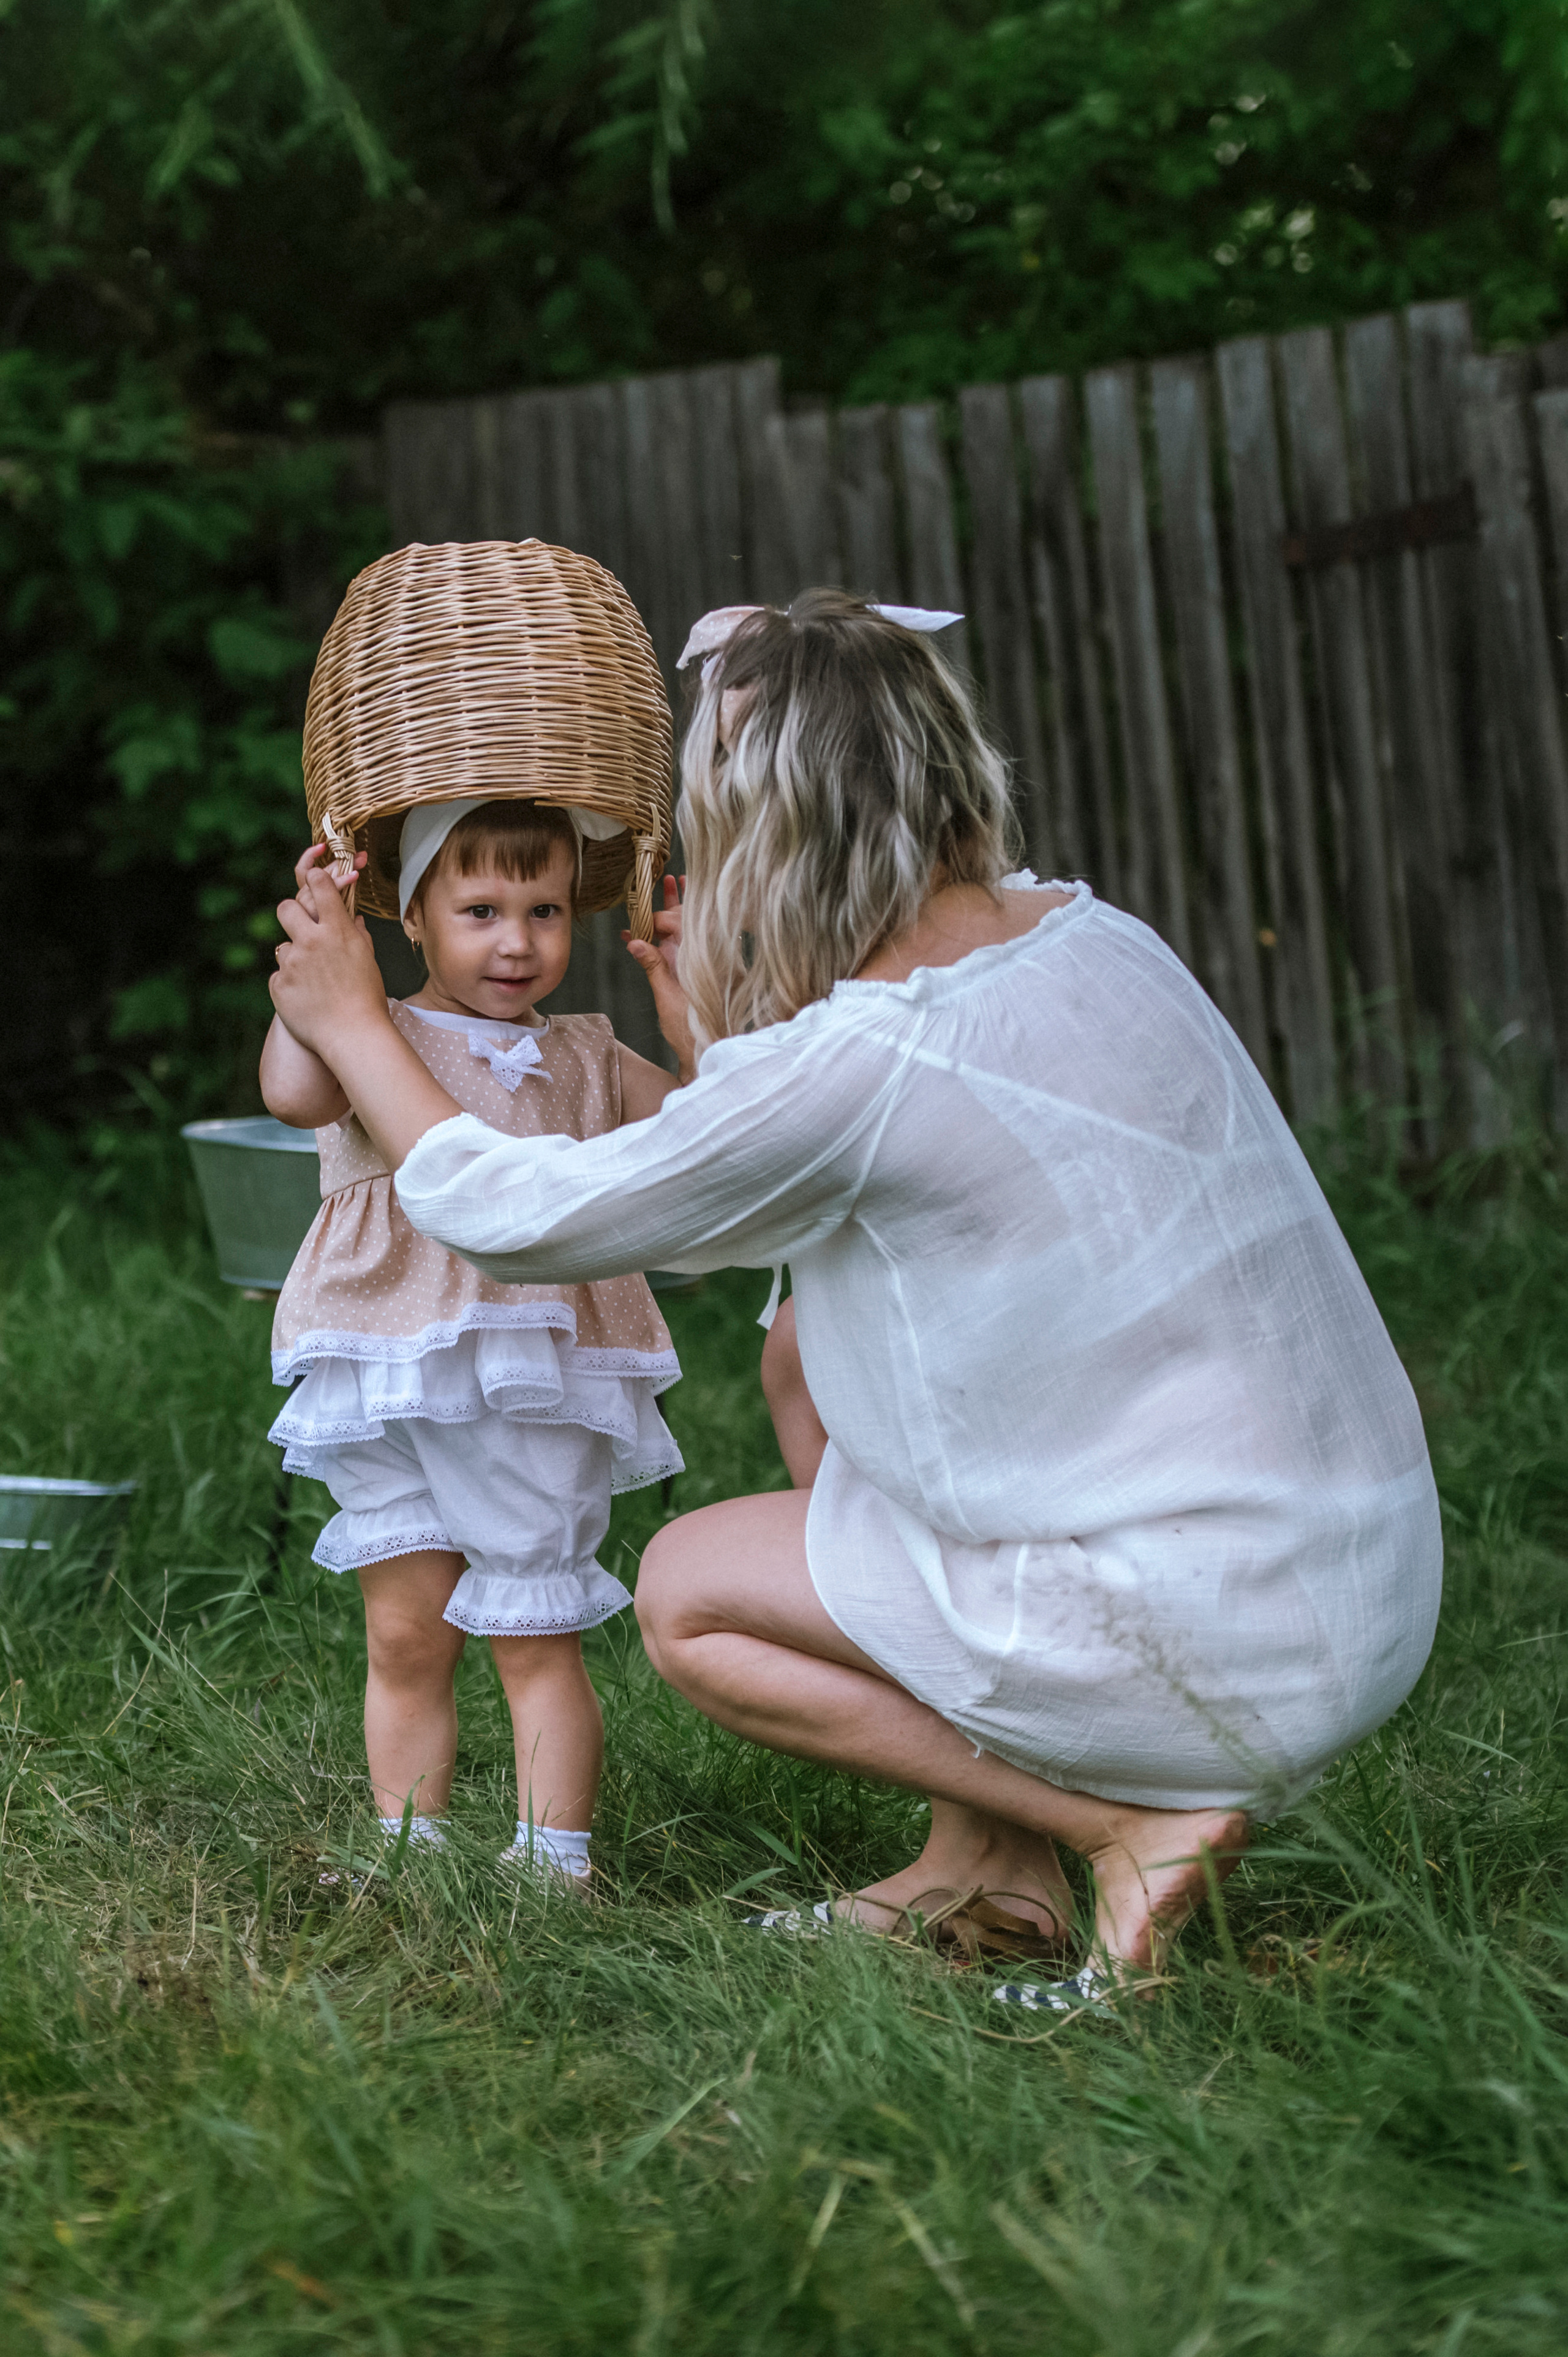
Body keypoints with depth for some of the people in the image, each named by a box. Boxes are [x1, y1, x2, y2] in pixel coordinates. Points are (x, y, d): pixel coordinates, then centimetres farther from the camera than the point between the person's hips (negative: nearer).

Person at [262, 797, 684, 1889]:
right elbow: (295, 1092, -20)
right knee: (406, 1634, 4)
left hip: (540, 1395, 2)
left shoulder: (584, 1058, 14)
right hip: (390, 1390, -1)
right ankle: (409, 1852, 15)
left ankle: (556, 1859, 10)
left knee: (536, 1637, 4)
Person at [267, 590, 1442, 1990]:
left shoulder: (858, 1061, -19)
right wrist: (717, 1043, 25)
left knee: (687, 1594, 9)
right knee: (812, 1354, 20)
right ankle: (984, 1857, 21)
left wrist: (348, 1021, 8)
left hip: (1224, 1660, -8)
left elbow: (510, 1219, -5)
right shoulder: (1092, 941, 5)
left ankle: (1130, 1823, 1)